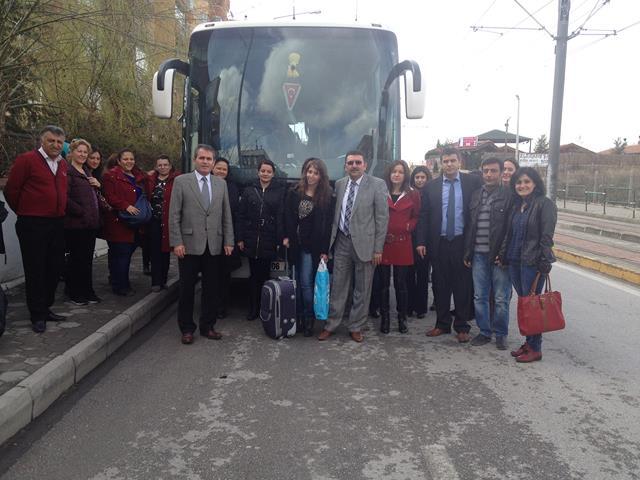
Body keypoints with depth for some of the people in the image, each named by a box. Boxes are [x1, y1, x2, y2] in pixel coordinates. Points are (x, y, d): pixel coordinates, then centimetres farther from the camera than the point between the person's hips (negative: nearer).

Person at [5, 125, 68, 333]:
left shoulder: (63, 165, 11)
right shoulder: (26, 160, -7)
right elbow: (11, 190, -5)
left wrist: (60, 213, 16)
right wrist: (24, 212, 4)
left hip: (57, 224, 6)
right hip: (33, 225, -6)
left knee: (54, 268, 12)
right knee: (35, 270, 0)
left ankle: (46, 308, 25)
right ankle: (37, 316, 8)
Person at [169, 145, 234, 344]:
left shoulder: (221, 183, 10)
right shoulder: (181, 181, 0)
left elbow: (226, 215, 10)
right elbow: (174, 215, -3)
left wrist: (228, 241, 5)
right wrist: (176, 242, -9)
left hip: (214, 246, 3)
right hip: (189, 245, -3)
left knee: (211, 289, 9)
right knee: (187, 289, 6)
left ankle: (207, 326, 23)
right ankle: (187, 328, 20)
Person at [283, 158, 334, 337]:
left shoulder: (327, 196, -4)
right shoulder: (294, 193, 4)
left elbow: (328, 224, -7)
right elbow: (288, 218, 8)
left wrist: (325, 250, -11)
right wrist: (286, 237, -3)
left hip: (313, 247, -3)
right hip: (295, 245, 3)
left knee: (306, 283, -4)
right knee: (298, 283, 9)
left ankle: (309, 320, 9)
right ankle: (298, 316, 19)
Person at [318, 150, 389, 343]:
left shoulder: (377, 184, -6)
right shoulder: (339, 184, 7)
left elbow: (382, 218, -6)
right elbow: (335, 213, 12)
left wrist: (378, 248, -9)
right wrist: (331, 239, 8)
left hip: (364, 243, -3)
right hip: (342, 242, 3)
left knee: (362, 289, 8)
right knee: (338, 286, 9)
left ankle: (356, 327, 23)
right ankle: (331, 325, 21)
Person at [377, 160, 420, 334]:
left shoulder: (413, 195, 6)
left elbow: (416, 216, 14)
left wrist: (409, 226, -4)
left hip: (403, 244, 0)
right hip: (383, 243, 0)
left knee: (401, 283, 4)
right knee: (383, 283, 5)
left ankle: (402, 318, 19)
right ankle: (384, 318, 17)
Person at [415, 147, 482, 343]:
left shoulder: (473, 182, 1)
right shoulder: (431, 186, 5)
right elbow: (424, 215, 5)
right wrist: (421, 241, -2)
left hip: (463, 242, -1)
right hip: (439, 243, 2)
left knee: (463, 286, 5)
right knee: (440, 286, 10)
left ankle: (462, 327, 19)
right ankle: (442, 324, 24)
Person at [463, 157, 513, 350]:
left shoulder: (509, 195, -4)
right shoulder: (476, 195, 12)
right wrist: (467, 252, 9)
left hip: (500, 255, -4)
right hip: (478, 255, 5)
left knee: (501, 298, 5)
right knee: (480, 297, 10)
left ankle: (500, 334, 20)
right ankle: (484, 332, 24)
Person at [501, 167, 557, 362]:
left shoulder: (544, 204, -8)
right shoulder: (517, 205, 14)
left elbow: (546, 236, -13)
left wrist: (544, 262, -16)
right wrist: (503, 254, 13)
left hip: (533, 262, -7)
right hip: (515, 261, 7)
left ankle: (535, 348, 10)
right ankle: (528, 342, 21)